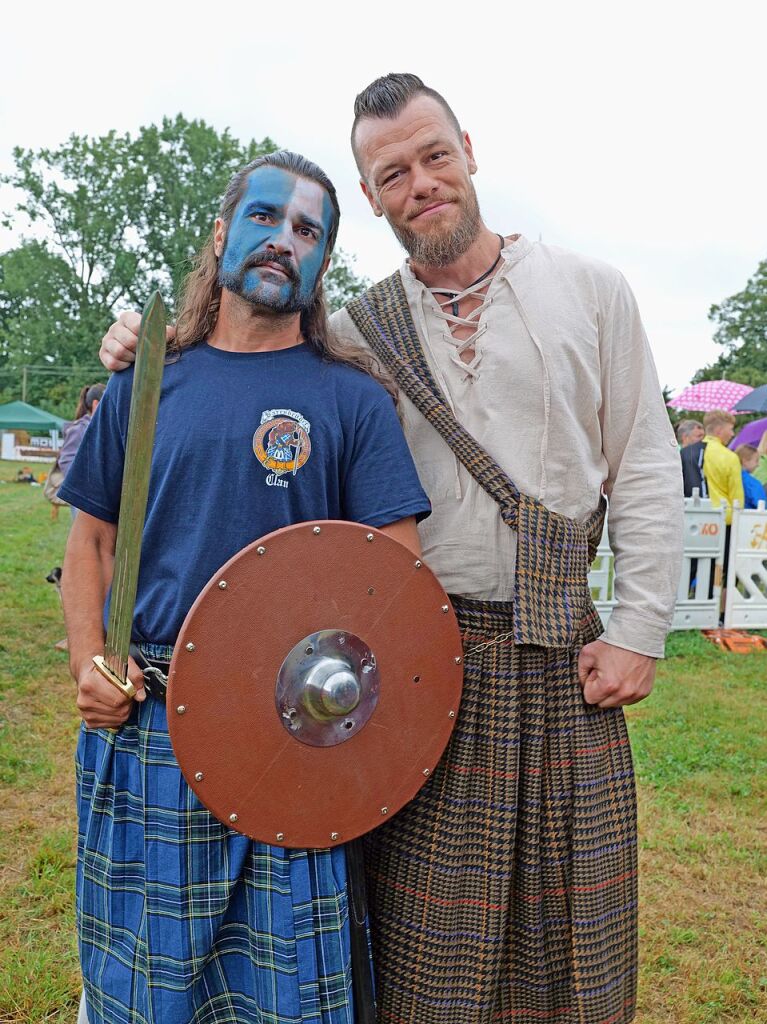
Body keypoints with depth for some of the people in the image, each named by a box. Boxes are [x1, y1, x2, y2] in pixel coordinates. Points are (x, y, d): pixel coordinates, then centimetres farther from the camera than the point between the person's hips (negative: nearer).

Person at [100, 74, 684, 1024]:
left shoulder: (590, 290, 5)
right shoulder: (355, 333, 5)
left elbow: (646, 471, 4)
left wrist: (638, 630, -2)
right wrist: (151, 350, -2)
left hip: (564, 660, 1)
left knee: (571, 932, 13)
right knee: (430, 942, 9)